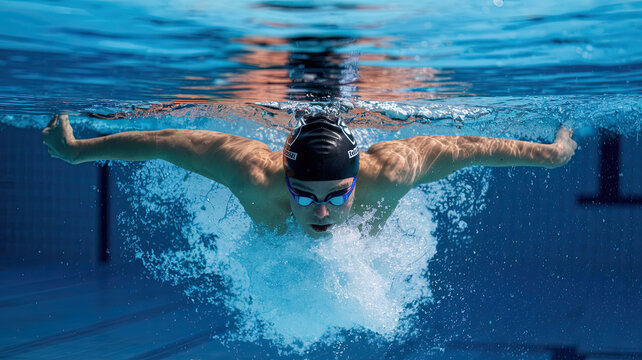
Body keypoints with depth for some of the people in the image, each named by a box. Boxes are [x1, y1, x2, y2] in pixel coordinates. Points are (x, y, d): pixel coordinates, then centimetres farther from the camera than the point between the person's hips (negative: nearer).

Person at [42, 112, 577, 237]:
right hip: (276, 251, 0)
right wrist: (77, 149, -25)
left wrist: (553, 152, -19)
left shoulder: (390, 170, -49)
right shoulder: (254, 171, -49)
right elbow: (161, 141, -37)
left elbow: (468, 146, -33)